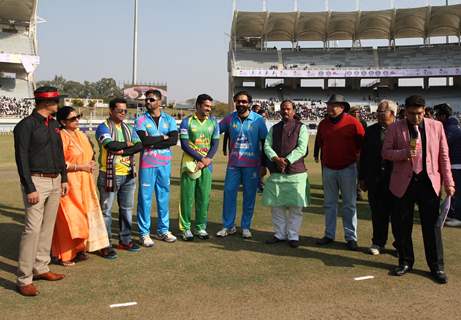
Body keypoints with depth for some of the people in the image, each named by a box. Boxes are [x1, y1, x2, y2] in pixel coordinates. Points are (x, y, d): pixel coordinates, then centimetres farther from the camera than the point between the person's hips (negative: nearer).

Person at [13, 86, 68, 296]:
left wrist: (64, 178, 14)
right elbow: (22, 159, -12)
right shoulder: (26, 125, -9)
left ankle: (41, 268, 23)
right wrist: (29, 188, -16)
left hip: (55, 181, 8)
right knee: (33, 228, -9)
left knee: (48, 227, 12)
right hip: (37, 181, -8)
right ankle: (24, 279, -2)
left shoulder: (53, 124, 13)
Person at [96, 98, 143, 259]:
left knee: (127, 208, 13)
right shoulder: (103, 127, -4)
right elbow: (110, 144, -22)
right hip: (109, 174, -6)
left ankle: (125, 240, 25)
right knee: (106, 210, -1)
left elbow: (140, 145, -1)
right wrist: (128, 144, -7)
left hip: (128, 174, 6)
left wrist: (123, 151, -15)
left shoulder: (128, 128, 14)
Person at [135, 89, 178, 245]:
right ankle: (144, 233, 8)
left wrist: (153, 143, -14)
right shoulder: (141, 120, 0)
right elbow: (144, 140, -16)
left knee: (164, 197, 10)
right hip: (147, 164, -3)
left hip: (165, 164, 3)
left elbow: (174, 140, -8)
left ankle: (163, 230, 22)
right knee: (145, 198, 0)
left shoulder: (169, 120, 7)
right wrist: (163, 137, -7)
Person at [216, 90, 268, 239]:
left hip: (251, 165, -2)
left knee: (249, 196, 5)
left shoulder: (258, 120, -3)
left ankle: (246, 227, 17)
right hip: (233, 164, 2)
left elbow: (264, 142, 1)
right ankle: (228, 226, 14)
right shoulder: (229, 118, 3)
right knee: (229, 193, 2)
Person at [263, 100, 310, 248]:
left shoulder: (301, 127, 3)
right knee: (277, 205, 8)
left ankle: (293, 236, 10)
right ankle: (280, 234, 20)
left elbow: (302, 149, -9)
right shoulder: (274, 128, 15)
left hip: (296, 172, -4)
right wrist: (276, 159, -16)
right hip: (276, 172, 4)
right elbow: (267, 146, 3)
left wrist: (286, 161, -18)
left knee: (295, 206, -1)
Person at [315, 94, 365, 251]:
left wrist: (352, 156, 4)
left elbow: (363, 143, -1)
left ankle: (351, 237, 9)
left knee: (349, 204, 2)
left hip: (347, 168, -4)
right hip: (328, 169, 4)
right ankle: (329, 234, 19)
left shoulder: (352, 123, -9)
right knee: (329, 204, 10)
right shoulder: (323, 124, 5)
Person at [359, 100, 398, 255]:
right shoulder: (370, 131, 7)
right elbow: (364, 155, 8)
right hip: (375, 179, 3)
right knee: (378, 213, 10)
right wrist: (362, 178, 5)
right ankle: (378, 243, 23)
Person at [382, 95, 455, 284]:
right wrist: (404, 153, -18)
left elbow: (444, 156, 6)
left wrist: (448, 182, 2)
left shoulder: (436, 126, 4)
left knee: (431, 226, 3)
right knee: (401, 226, 8)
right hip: (404, 183, 0)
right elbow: (385, 153, 1)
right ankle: (405, 262, 25)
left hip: (429, 182, 0)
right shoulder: (395, 128, 1)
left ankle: (437, 267, 15)